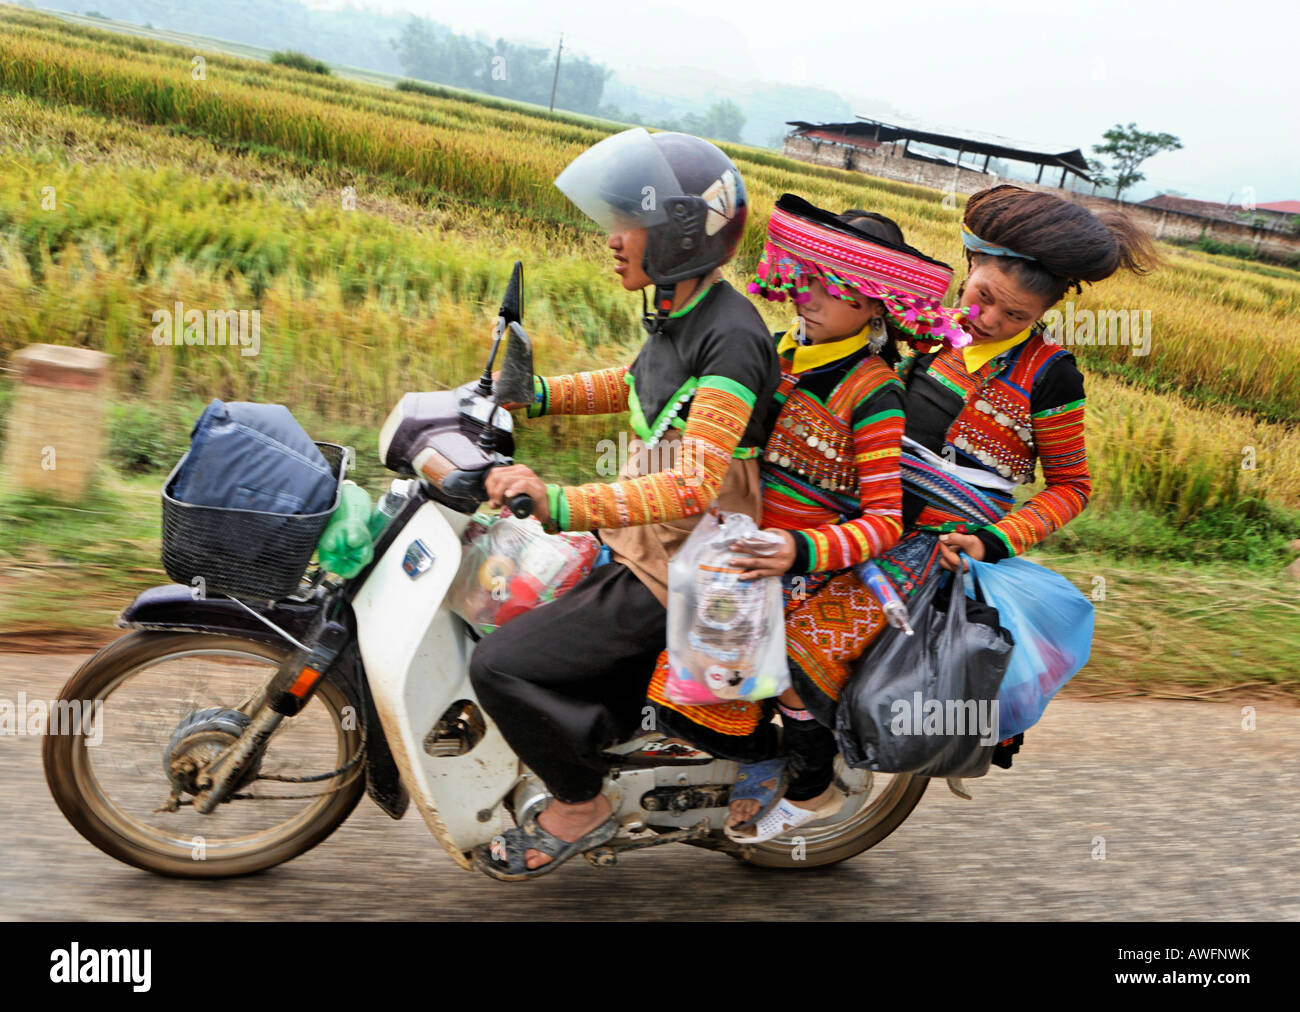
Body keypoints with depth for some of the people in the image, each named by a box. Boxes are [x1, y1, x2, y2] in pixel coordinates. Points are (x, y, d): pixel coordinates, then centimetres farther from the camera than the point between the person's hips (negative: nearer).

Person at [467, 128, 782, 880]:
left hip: (675, 573, -10)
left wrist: (561, 504, -45)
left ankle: (580, 809, 7)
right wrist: (538, 395, 14)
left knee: (502, 666, -15)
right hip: (639, 540, 10)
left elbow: (693, 485, -34)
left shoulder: (731, 339, -24)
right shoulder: (681, 314, 5)